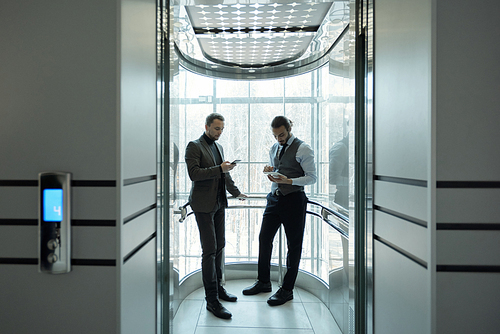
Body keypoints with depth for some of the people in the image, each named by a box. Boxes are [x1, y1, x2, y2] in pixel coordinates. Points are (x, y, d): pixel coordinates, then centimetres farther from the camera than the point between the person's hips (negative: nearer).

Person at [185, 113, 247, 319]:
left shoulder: (218, 146, 16)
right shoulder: (194, 146, -8)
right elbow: (194, 174, -19)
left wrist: (236, 192, 29)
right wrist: (219, 169, -22)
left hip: (219, 203, 8)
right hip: (204, 205, -8)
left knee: (220, 246, 13)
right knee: (209, 250, -7)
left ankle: (218, 287, 28)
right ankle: (211, 300, 0)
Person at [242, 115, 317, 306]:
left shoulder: (302, 149, -8)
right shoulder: (274, 149, 13)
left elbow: (312, 177, -10)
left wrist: (289, 180, -22)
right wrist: (270, 171, -1)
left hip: (293, 199, -7)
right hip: (274, 198, 7)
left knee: (294, 245, 4)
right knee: (264, 238, 10)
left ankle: (287, 290, 16)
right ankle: (264, 282, 27)